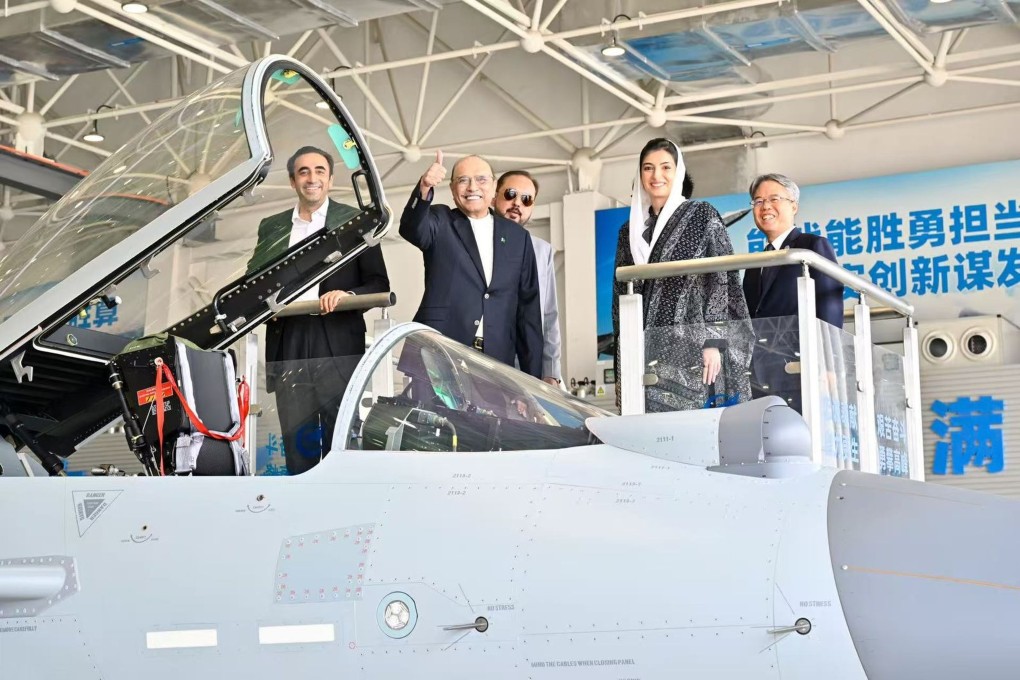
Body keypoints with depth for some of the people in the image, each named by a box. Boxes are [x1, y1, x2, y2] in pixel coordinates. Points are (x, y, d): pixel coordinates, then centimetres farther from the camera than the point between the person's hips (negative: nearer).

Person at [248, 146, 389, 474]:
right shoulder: (271, 227, 16)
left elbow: (379, 285, 4)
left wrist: (348, 295, -15)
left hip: (338, 346, -3)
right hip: (288, 347, 3)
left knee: (340, 442, -2)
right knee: (297, 444, 3)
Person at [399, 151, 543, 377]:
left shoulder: (517, 237, 15)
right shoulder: (440, 222, 9)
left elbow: (528, 307, 13)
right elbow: (412, 229, -15)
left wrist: (533, 375, 8)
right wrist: (424, 189, -35)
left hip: (497, 360, 2)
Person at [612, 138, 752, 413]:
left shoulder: (702, 215, 5)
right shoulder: (630, 230, 17)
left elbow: (723, 278, -3)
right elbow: (621, 296, 16)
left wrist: (714, 341, -14)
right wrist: (621, 367, 10)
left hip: (693, 349, -4)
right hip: (646, 354, 4)